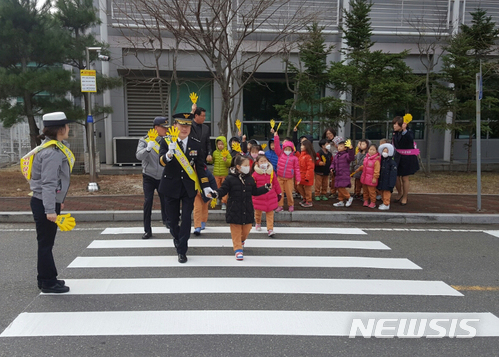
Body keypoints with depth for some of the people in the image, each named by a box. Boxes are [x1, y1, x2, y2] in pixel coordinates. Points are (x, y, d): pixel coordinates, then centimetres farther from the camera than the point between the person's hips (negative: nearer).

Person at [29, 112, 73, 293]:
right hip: (44, 205, -10)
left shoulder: (55, 148, 12)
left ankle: (46, 279, 29)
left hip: (47, 203, 10)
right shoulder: (52, 152, -20)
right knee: (45, 243, 0)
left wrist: (57, 202, 25)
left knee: (46, 243, 17)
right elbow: (48, 183, -26)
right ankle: (48, 283, 10)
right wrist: (50, 210, -29)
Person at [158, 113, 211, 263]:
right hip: (172, 186, 0)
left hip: (189, 187, 1)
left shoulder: (196, 144, -1)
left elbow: (200, 166, 3)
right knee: (173, 217, 12)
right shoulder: (166, 142, -7)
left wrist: (205, 186, -3)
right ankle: (176, 237, 43)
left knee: (186, 218, -3)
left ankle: (182, 250, 7)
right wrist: (169, 154, -44)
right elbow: (162, 161, -22)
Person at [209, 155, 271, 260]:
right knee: (236, 230, 3)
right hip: (235, 210, -4)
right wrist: (215, 193, -27)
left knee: (247, 228, 12)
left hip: (247, 210, 4)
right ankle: (238, 249, 13)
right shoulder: (230, 179, -10)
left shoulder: (250, 179, 5)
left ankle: (241, 240, 42)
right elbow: (223, 190, -9)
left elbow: (255, 192, 13)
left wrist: (266, 188, 8)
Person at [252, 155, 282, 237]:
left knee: (270, 213, 1)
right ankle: (258, 223, 42)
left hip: (270, 197, 1)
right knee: (258, 212, 15)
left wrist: (279, 193, 12)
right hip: (259, 197, -1)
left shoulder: (271, 172, 0)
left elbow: (276, 183, 8)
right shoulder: (255, 174, -7)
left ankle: (270, 229, 5)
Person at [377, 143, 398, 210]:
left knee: (387, 192, -2)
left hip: (387, 181, -7)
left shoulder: (392, 162, -13)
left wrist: (391, 184, -18)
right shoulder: (381, 160, 8)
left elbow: (393, 174, -15)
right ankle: (384, 202, 29)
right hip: (381, 181, 7)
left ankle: (386, 204, 6)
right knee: (382, 192, 15)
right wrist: (378, 181, 15)